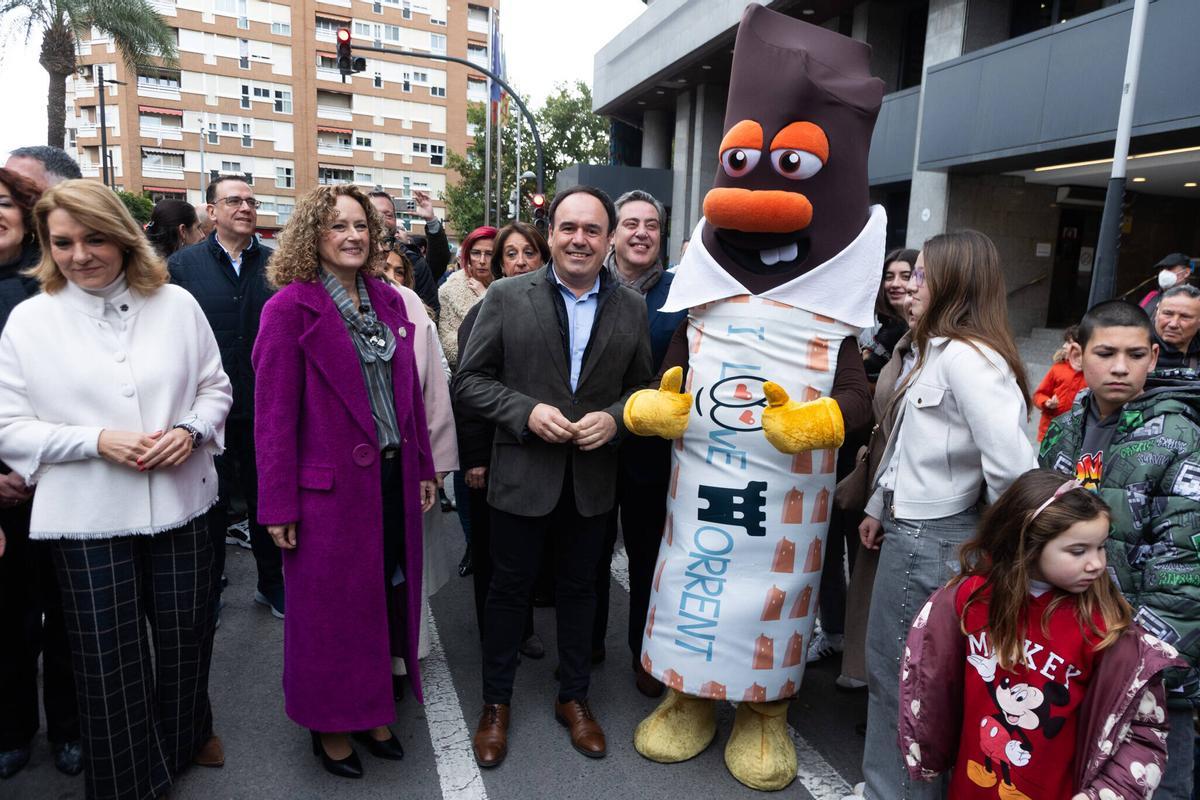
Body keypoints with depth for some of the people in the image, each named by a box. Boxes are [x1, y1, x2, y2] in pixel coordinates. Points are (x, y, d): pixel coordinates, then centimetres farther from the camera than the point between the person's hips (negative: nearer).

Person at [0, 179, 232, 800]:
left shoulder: (176, 304, -2)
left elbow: (216, 387, 6)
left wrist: (192, 430, -13)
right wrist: (98, 440, -17)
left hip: (180, 503, 1)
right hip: (88, 516, -1)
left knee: (185, 634, 18)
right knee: (108, 655, 13)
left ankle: (187, 733, 48)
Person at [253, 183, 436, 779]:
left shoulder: (388, 300, 7)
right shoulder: (290, 307, -9)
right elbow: (274, 413, -10)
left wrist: (422, 467, 11)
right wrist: (279, 505, -11)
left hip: (392, 478, 6)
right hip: (331, 484, -5)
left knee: (387, 596, 16)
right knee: (331, 607, 10)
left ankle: (372, 710, 37)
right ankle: (329, 725, 33)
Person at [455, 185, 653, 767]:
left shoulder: (632, 308, 1)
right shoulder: (506, 297, -6)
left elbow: (644, 386, 7)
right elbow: (470, 381, -5)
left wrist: (614, 418, -13)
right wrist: (527, 411, -19)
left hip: (593, 478, 2)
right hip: (521, 473, -2)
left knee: (579, 588, 18)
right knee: (509, 588, 13)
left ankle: (573, 697, 39)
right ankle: (496, 703, 34)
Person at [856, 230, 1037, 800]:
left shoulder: (966, 357, -21)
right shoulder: (937, 348, 12)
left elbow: (1013, 466, -28)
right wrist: (880, 507, 18)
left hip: (929, 539, -10)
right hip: (912, 525, 10)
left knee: (900, 672, 6)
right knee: (893, 666, 21)